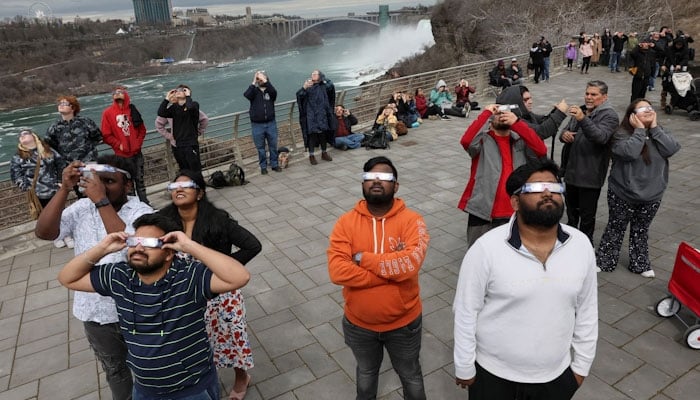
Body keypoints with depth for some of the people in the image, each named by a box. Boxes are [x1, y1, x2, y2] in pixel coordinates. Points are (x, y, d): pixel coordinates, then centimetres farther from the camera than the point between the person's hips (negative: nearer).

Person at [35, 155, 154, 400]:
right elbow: (43, 232, -16)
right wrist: (64, 188, -22)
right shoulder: (82, 209, -5)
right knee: (114, 371, 25)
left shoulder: (141, 212, -17)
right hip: (95, 312, 4)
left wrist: (101, 200, -35)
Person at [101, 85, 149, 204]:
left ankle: (144, 202, 18)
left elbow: (142, 128, 10)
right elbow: (106, 135, -3)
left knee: (139, 179, 10)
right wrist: (119, 145, -11)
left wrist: (138, 143, -2)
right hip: (122, 154, -2)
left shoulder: (132, 109, 7)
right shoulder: (108, 113, -1)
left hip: (136, 152, 3)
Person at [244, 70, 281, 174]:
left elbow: (274, 92, -20)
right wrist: (253, 83, -18)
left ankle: (274, 164, 22)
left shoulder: (270, 91, 5)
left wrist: (265, 81, -22)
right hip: (257, 125, -1)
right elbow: (247, 95, -18)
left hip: (270, 123, 1)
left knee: (273, 145, 9)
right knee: (260, 147, 7)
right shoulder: (254, 91, 3)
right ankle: (263, 167, 18)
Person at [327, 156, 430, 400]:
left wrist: (364, 258, -25)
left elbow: (411, 263, -32)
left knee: (410, 374, 24)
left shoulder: (411, 220, -16)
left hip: (403, 322, -1)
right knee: (366, 372, 29)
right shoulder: (346, 222, -13)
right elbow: (337, 271, -24)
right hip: (359, 323, 2)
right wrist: (391, 272, -26)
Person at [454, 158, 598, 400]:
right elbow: (466, 312, -13)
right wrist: (464, 367, -7)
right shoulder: (486, 249, -22)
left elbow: (587, 311, 2)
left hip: (556, 375, 3)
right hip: (493, 374, -3)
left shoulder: (581, 245, -9)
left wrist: (581, 364, 8)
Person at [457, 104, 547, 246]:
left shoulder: (520, 141, 6)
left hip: (515, 214, 3)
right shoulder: (483, 140, -3)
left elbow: (541, 150, -11)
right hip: (483, 214, -3)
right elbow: (466, 141, -24)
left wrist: (517, 123, -16)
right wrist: (486, 112, -16)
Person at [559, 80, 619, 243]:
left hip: (590, 175, -7)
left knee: (587, 214, 4)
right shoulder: (581, 110, 12)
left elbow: (601, 137, -30)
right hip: (571, 171, 7)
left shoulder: (609, 115, -11)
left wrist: (583, 119, -44)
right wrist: (564, 134, -6)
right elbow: (568, 131, 20)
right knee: (571, 209, 23)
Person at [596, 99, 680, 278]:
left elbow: (672, 149, -15)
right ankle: (603, 261, 24)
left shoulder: (659, 132, 3)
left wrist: (654, 127, -15)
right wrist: (640, 130, -22)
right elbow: (630, 152, -31)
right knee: (616, 229, 9)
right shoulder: (622, 134, -13)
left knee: (641, 230, 18)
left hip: (651, 195, 4)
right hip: (623, 194, -4)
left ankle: (640, 264, 33)